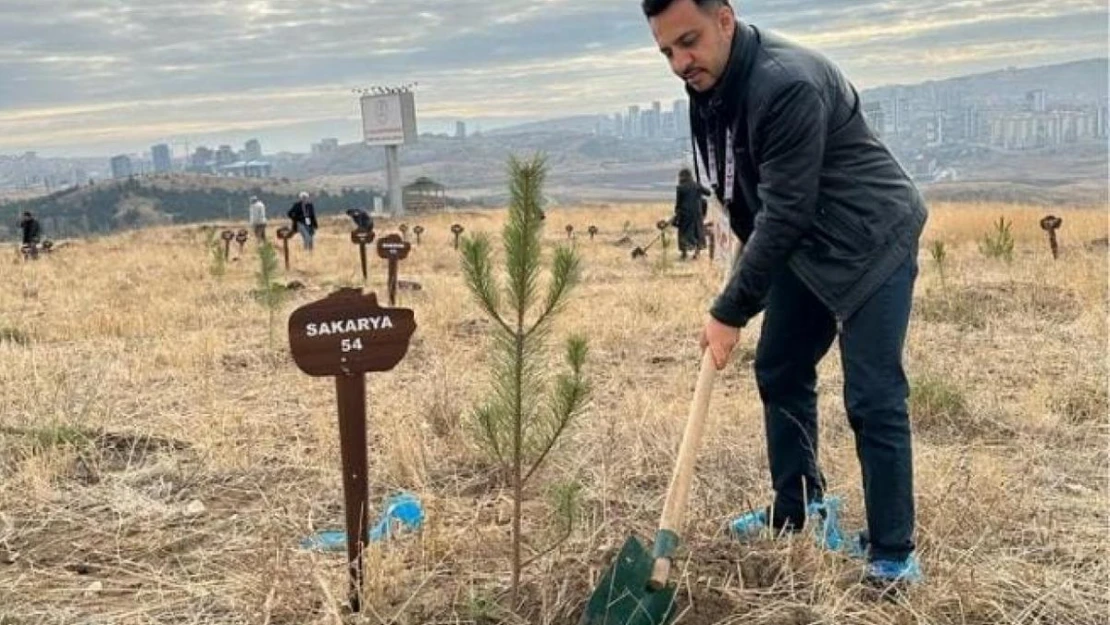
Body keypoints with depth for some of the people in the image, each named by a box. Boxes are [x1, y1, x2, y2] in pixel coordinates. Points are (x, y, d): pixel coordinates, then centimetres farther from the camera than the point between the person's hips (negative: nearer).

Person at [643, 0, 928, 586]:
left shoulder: (788, 82, -30)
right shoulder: (709, 85, -2)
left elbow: (786, 214, -30)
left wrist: (730, 311, -26)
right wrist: (751, 263, 12)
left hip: (871, 241, -9)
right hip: (802, 245, 9)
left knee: (872, 399, -9)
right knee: (779, 372, 13)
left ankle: (893, 551, 4)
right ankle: (799, 506, 30)